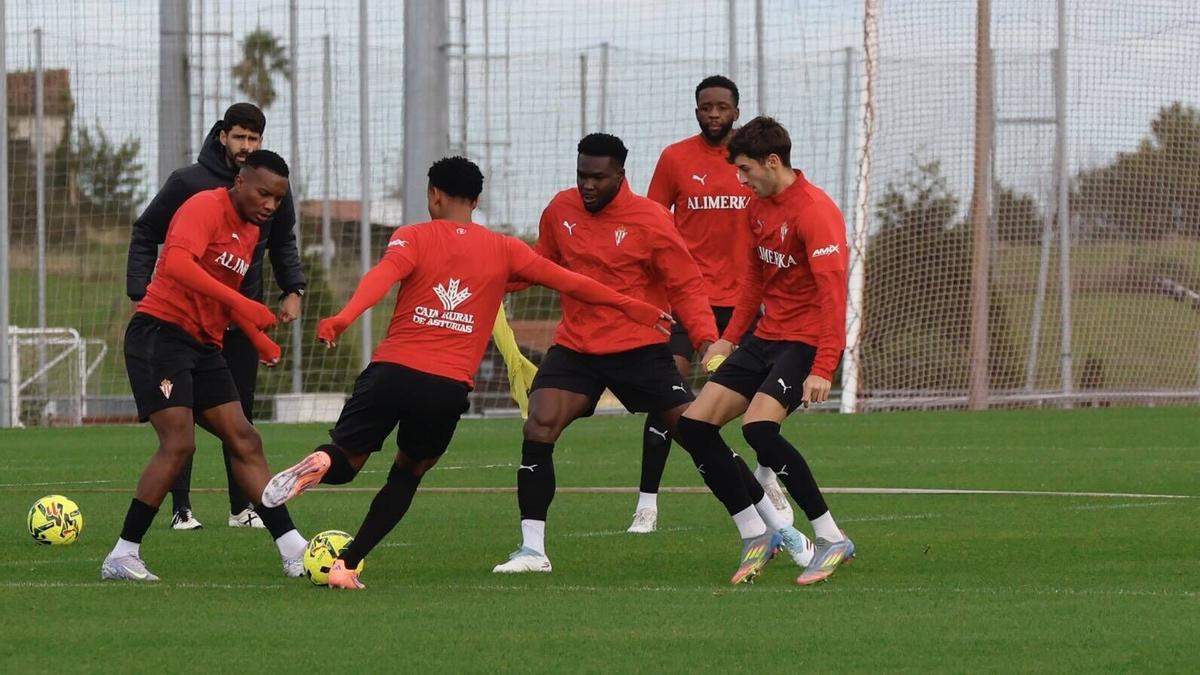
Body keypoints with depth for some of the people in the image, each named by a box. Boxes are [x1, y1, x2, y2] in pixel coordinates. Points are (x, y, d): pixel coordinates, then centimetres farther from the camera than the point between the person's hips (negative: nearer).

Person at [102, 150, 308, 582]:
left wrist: (258, 338, 20)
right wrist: (241, 304, -34)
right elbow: (178, 263, -30)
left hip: (204, 346, 9)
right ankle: (122, 557, -12)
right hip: (161, 332, -9)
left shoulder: (251, 233, 16)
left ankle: (295, 553, 4)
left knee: (244, 442, 4)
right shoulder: (206, 208, -12)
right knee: (178, 442, -18)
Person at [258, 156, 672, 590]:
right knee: (408, 473, 23)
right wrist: (631, 307, 22)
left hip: (392, 371, -1)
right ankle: (347, 566, 9)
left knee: (345, 463, 11)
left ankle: (321, 463, -28)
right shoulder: (503, 251, 11)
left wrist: (342, 320, -30)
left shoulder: (413, 238, 6)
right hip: (450, 388, 1)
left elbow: (382, 277, -13)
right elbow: (567, 281, 12)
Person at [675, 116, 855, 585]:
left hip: (807, 341, -9)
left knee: (758, 426, -29)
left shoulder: (815, 212, -18)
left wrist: (824, 369, -33)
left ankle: (832, 539, -20)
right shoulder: (760, 206, 10)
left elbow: (832, 291, -25)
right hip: (766, 335, 9)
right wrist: (731, 337, 21)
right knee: (693, 425, 0)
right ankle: (756, 535, 8)